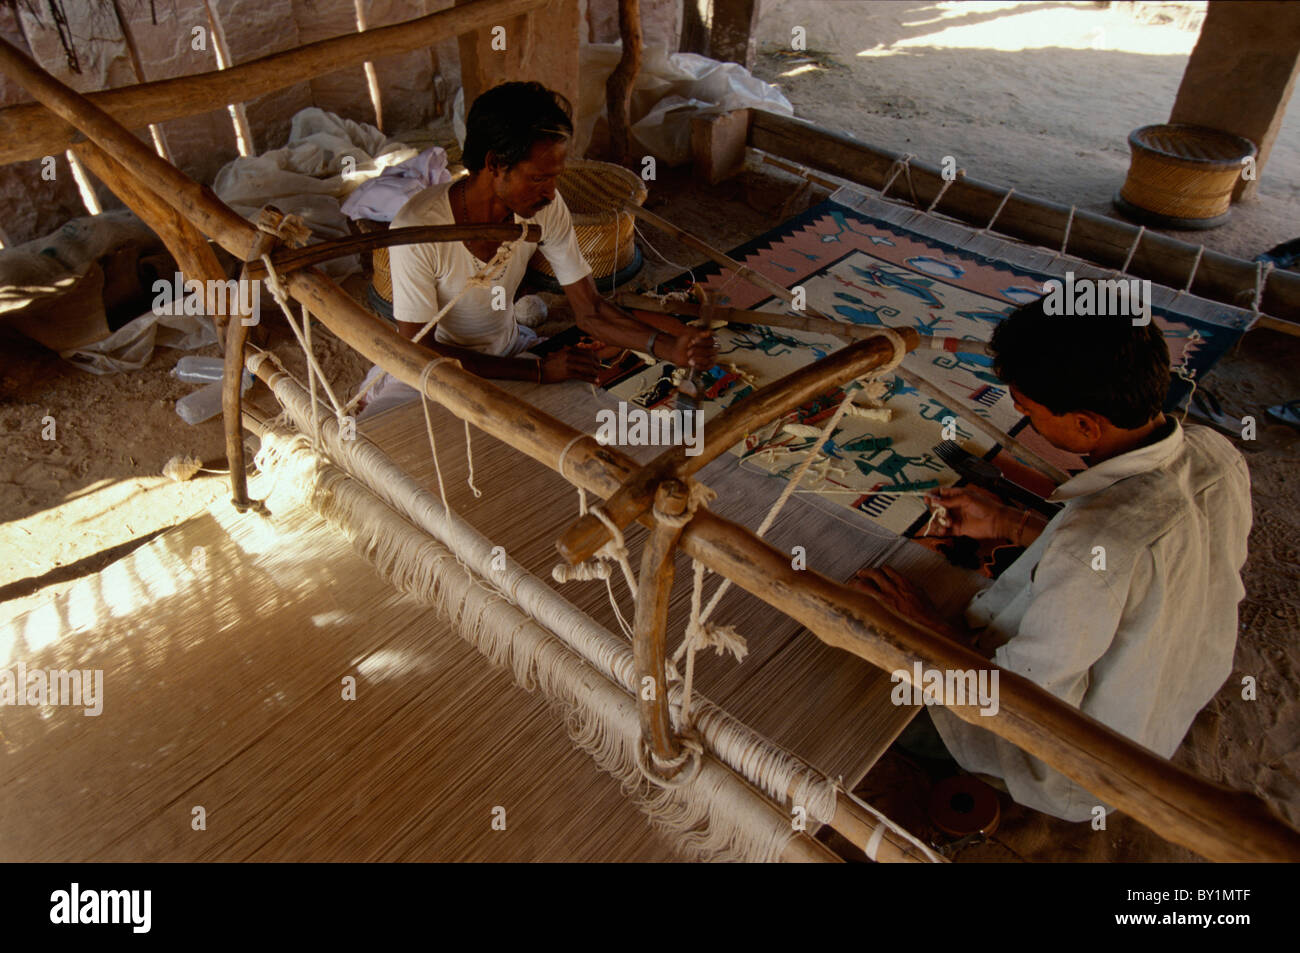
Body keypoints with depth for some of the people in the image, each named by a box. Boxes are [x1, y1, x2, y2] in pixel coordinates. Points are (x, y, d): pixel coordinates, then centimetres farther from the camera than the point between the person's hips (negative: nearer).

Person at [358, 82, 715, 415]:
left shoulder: (546, 208, -15)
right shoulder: (418, 227, -29)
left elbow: (590, 310, -12)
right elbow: (417, 349, -25)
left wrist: (669, 347, -29)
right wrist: (537, 371, -32)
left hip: (508, 348, 4)